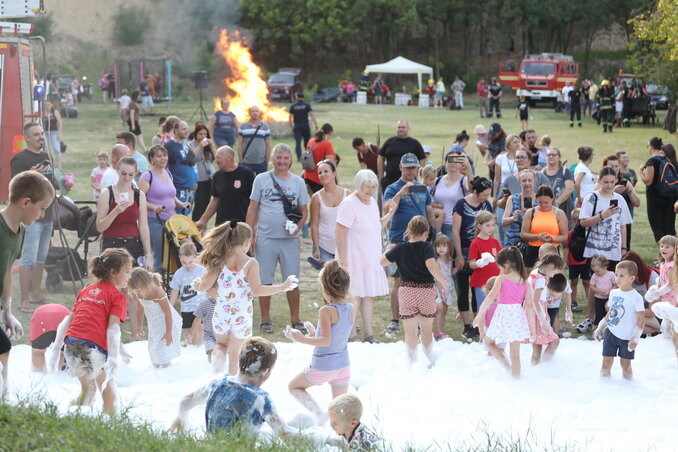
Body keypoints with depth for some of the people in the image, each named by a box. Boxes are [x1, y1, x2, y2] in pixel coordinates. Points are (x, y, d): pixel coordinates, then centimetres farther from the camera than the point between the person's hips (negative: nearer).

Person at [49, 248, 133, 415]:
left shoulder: (86, 291, 24)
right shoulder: (118, 296, 4)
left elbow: (68, 320, 21)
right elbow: (113, 328, -9)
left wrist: (56, 349, 23)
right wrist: (113, 359, -17)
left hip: (71, 342, 7)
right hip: (94, 346, -7)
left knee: (87, 389, 26)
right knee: (110, 395, 5)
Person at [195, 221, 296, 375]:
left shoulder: (220, 261, -4)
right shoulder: (251, 263, -12)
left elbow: (205, 286, -3)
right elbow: (257, 290, -19)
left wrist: (197, 285, 20)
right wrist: (282, 287, -12)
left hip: (221, 313, 2)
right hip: (242, 316, -2)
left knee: (221, 344, 25)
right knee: (235, 355, 14)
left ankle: (217, 355, -8)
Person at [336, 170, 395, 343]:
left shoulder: (372, 201, 10)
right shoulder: (349, 204, -17)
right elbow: (339, 232, -20)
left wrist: (389, 214, 6)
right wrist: (343, 261, -22)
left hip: (371, 260, 8)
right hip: (355, 261, -8)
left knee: (368, 296, 12)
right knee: (354, 298, -4)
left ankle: (368, 334, 18)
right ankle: (350, 334, 6)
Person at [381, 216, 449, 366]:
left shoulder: (400, 248, -1)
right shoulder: (426, 247, -11)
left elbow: (383, 261, 7)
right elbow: (432, 266, -26)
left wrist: (388, 249, 26)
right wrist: (442, 282, -14)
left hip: (406, 291, 1)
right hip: (426, 290, -1)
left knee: (410, 331, 5)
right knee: (427, 328, 17)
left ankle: (412, 361, 5)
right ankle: (430, 359, 31)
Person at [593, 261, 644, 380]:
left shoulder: (636, 297, -12)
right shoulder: (613, 293, 7)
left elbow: (641, 319, -12)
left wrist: (635, 338, -17)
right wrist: (600, 329, 18)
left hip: (626, 338, -5)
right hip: (610, 333, 5)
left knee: (625, 365, 5)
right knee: (606, 363, 6)